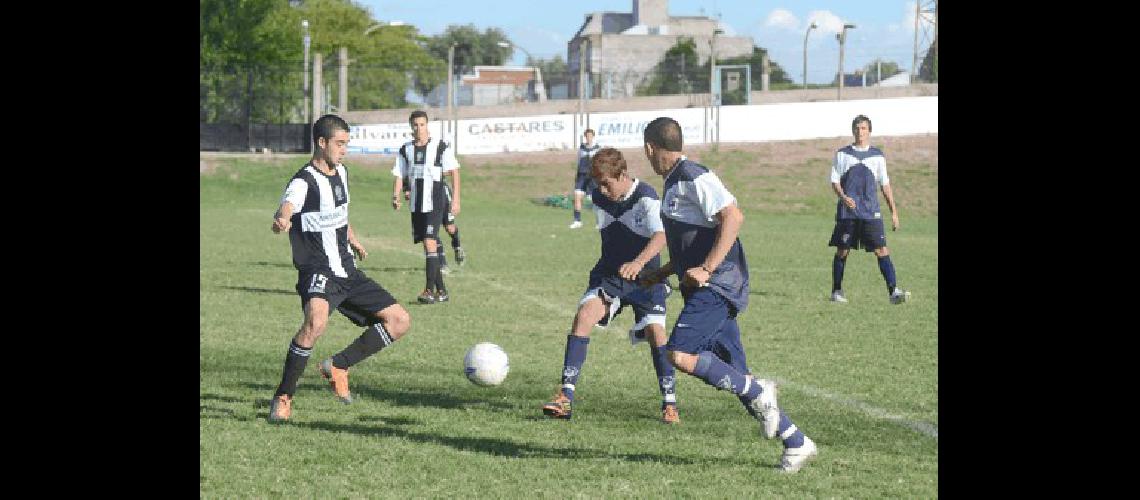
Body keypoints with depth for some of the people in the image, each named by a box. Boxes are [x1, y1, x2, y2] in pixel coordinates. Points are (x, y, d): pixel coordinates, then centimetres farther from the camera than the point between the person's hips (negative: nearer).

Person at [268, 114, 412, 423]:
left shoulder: (341, 173, 10)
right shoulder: (303, 182, -16)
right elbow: (285, 210, -40)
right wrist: (281, 222, -61)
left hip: (348, 272, 8)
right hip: (318, 273, -8)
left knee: (400, 322, 5)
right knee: (316, 322, -37)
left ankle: (338, 367, 15)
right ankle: (283, 397, -22)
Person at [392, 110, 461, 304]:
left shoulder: (441, 147, -3)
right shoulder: (405, 150, 9)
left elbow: (454, 172, -1)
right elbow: (400, 176, 10)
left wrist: (456, 199, -6)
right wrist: (396, 196, -7)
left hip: (435, 203, -5)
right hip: (415, 205, 5)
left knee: (430, 242, -16)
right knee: (428, 245, 9)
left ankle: (430, 290, -18)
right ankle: (441, 290, 18)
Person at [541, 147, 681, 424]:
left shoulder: (646, 197, -20)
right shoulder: (599, 197, -1)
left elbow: (660, 236, -37)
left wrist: (638, 263, -53)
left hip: (645, 277, -4)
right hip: (609, 276, 4)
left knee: (655, 332, -17)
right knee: (583, 316, -17)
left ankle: (669, 403, 0)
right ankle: (566, 396, -19)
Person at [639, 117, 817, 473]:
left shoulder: (693, 177, -11)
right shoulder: (674, 182, 19)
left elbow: (733, 216, -22)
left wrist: (706, 269, -24)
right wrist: (660, 274, 34)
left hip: (718, 285, -10)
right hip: (707, 288, 10)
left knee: (680, 355, -22)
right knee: (734, 377, 6)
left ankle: (758, 394, -10)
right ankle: (796, 443, 9)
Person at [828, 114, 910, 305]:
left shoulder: (877, 155, 11)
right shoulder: (842, 154, 7)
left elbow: (885, 184, 14)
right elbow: (835, 181, 6)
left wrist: (894, 211, 9)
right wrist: (843, 197, -15)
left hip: (871, 211, 1)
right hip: (847, 211, 0)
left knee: (882, 250, -10)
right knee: (842, 251, 3)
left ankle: (893, 291, -17)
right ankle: (836, 291, 17)